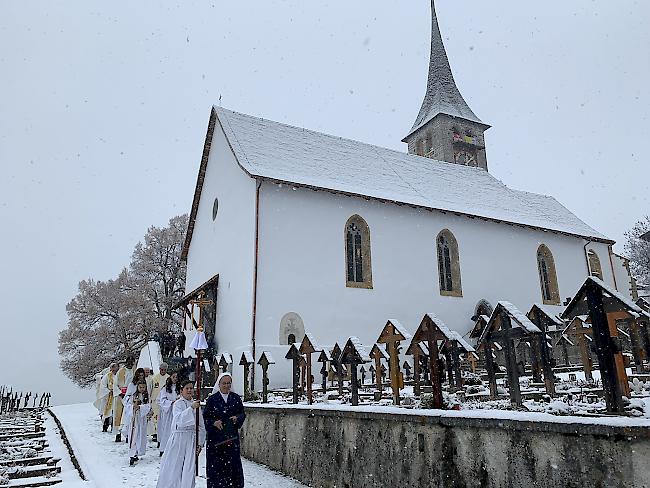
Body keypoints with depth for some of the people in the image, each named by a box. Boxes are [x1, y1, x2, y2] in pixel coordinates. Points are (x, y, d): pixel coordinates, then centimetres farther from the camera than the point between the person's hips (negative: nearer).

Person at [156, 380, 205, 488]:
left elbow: (201, 427, 11)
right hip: (178, 438, -4)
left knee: (189, 470, 5)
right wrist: (191, 408, -35)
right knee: (174, 467, 1)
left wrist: (199, 443, 5)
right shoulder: (178, 404, -5)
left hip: (192, 439, 4)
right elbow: (179, 419, -25)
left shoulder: (196, 405, 8)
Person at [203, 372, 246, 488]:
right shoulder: (212, 399, 0)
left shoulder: (236, 398, 6)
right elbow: (206, 416, 0)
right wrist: (214, 422, -17)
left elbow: (242, 413, 8)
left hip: (232, 436, 2)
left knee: (233, 463, 0)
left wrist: (237, 418, -12)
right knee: (216, 464, -1)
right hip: (216, 436, -1)